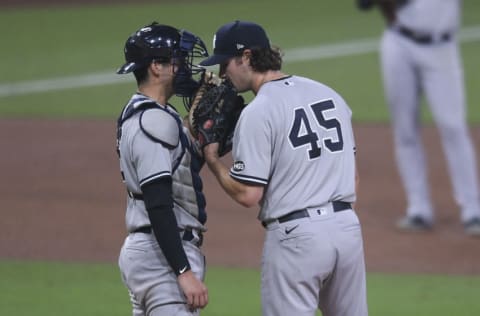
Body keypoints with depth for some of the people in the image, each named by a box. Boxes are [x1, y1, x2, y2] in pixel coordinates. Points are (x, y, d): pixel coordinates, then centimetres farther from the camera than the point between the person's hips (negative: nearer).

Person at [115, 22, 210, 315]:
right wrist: (185, 272, -25)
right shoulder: (156, 120, -16)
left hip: (139, 249, 11)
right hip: (164, 255, -11)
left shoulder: (136, 114, 16)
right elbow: (158, 205, -23)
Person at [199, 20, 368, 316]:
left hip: (295, 235, -7)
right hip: (347, 225, 7)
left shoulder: (257, 112, -11)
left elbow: (247, 194, -13)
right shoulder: (329, 93, 11)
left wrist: (212, 159, 1)